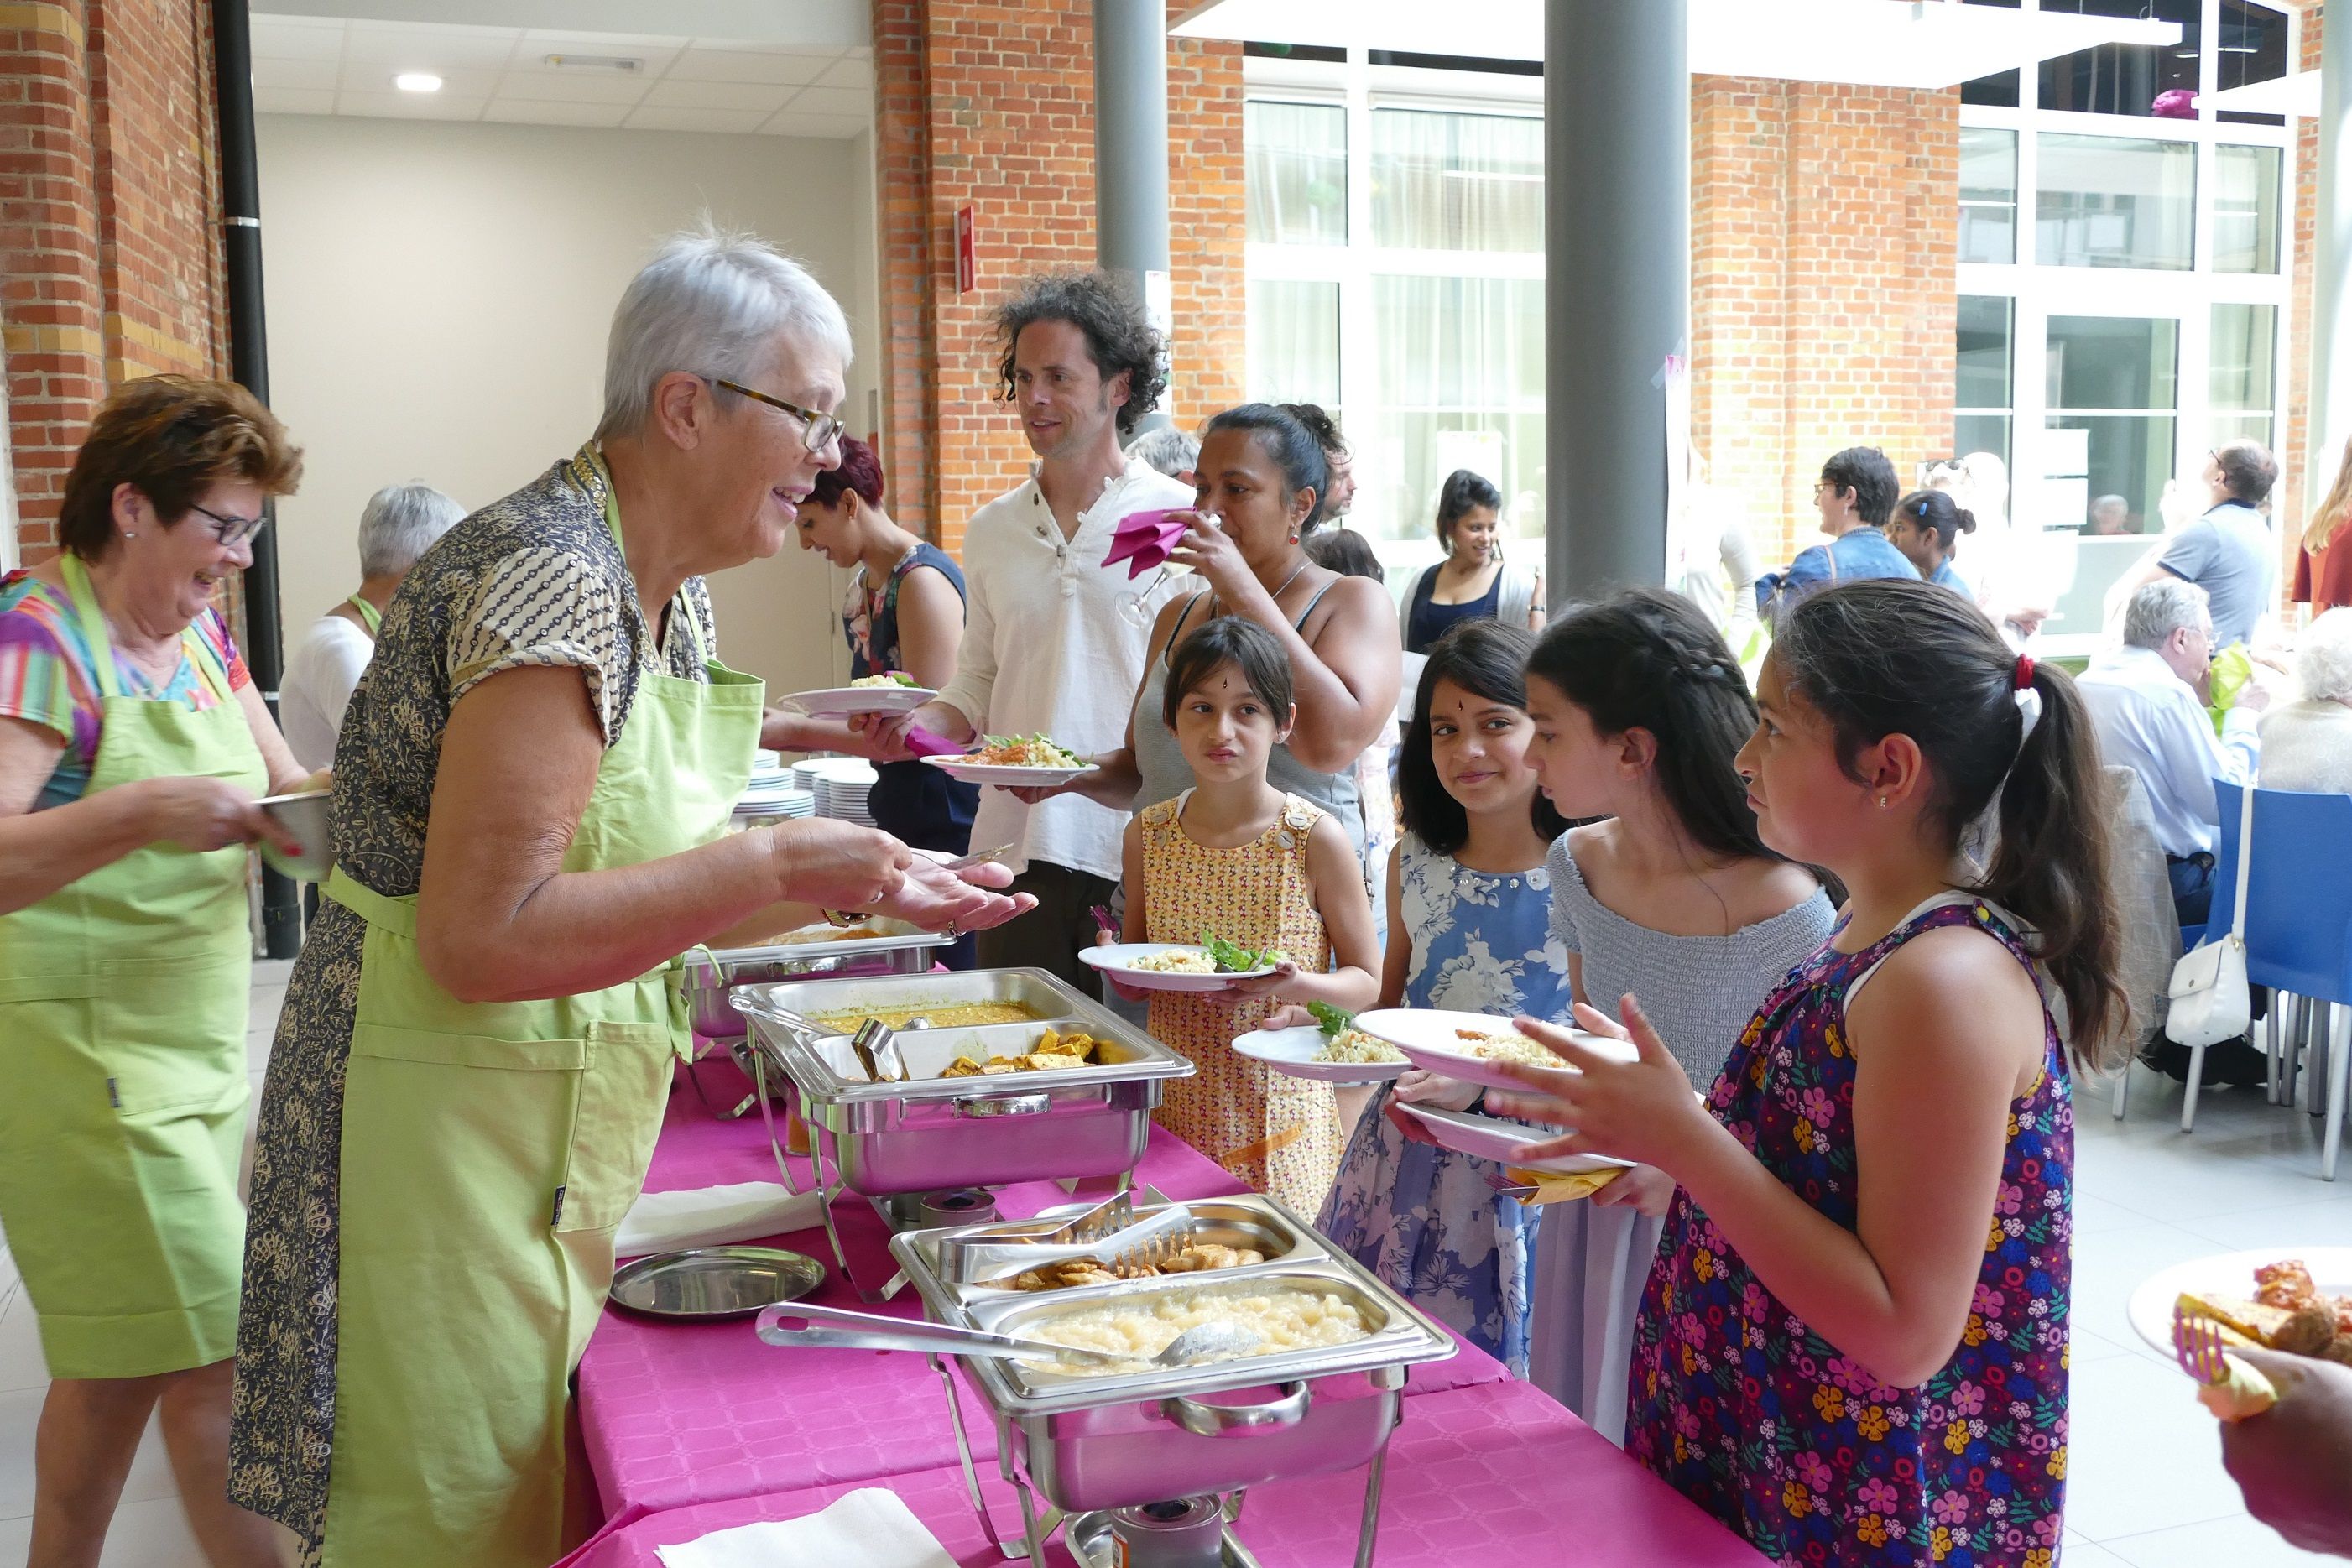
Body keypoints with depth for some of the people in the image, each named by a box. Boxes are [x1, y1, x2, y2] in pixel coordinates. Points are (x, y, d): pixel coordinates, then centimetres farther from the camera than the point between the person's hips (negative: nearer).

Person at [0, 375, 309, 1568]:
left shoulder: (199, 634, 9)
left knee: (118, 1359, 18)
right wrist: (139, 812, -33)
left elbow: (281, 787, 15)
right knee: (215, 1359, -6)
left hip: (199, 1047, 8)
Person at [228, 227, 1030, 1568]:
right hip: (449, 1138, -9)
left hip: (564, 1137, 9)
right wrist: (775, 865, -24)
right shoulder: (554, 575, -22)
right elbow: (483, 938, -27)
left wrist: (863, 885, 3)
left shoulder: (673, 595, 7)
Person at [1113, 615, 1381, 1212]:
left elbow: (1366, 981, -2)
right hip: (1173, 1096, 3)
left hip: (1277, 1100, -3)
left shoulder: (1316, 839, -7)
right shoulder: (1148, 834, 4)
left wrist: (1296, 985, -20)